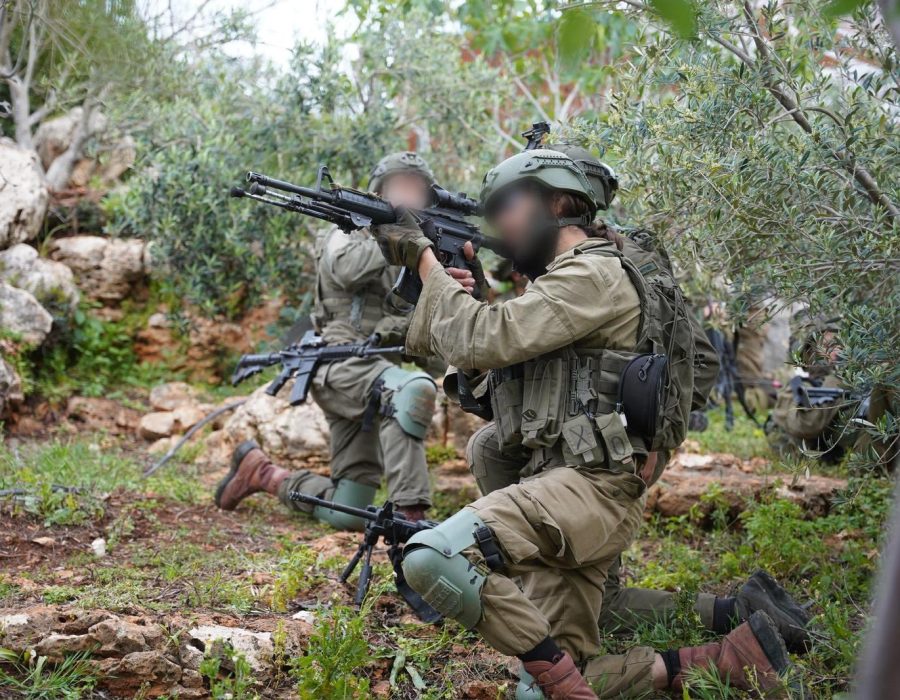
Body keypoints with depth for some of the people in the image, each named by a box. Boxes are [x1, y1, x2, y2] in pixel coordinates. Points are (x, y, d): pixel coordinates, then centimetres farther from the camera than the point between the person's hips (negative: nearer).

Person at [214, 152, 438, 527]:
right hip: (343, 364, -7)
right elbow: (347, 269, -19)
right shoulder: (349, 234, 6)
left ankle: (263, 473, 24)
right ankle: (409, 517, -41)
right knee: (415, 390, -39)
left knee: (345, 515, 2)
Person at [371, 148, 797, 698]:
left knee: (433, 557, -30)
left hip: (589, 487, -10)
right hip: (565, 499, 10)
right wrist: (471, 291, 8)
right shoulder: (558, 285, 25)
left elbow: (482, 342, -15)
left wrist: (427, 260, -2)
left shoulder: (594, 275, -7)